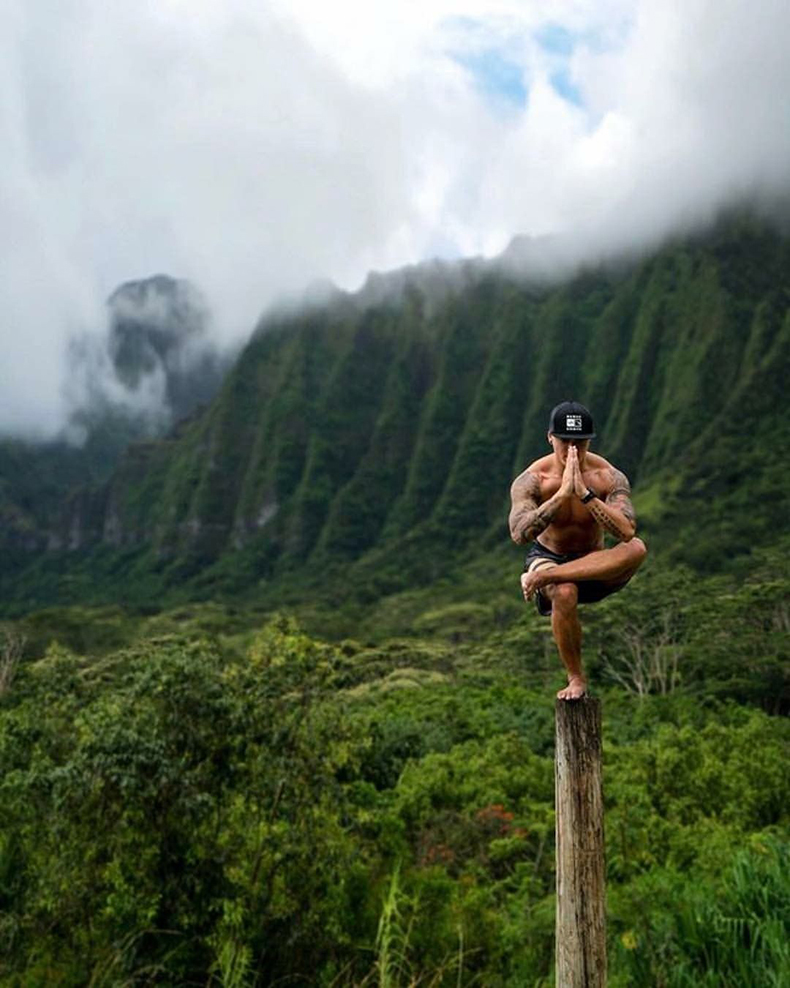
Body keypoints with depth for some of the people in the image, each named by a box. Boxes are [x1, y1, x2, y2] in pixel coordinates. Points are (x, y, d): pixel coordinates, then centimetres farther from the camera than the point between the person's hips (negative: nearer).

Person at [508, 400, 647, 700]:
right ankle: (576, 678, -13)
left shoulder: (609, 476, -15)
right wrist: (562, 494, -39)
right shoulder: (531, 480, -17)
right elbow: (519, 535, -33)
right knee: (564, 593, -38)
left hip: (594, 565, 2)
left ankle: (541, 577, -30)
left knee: (637, 548, -30)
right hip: (548, 557, -1)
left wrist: (585, 493, -37)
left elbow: (626, 532, -30)